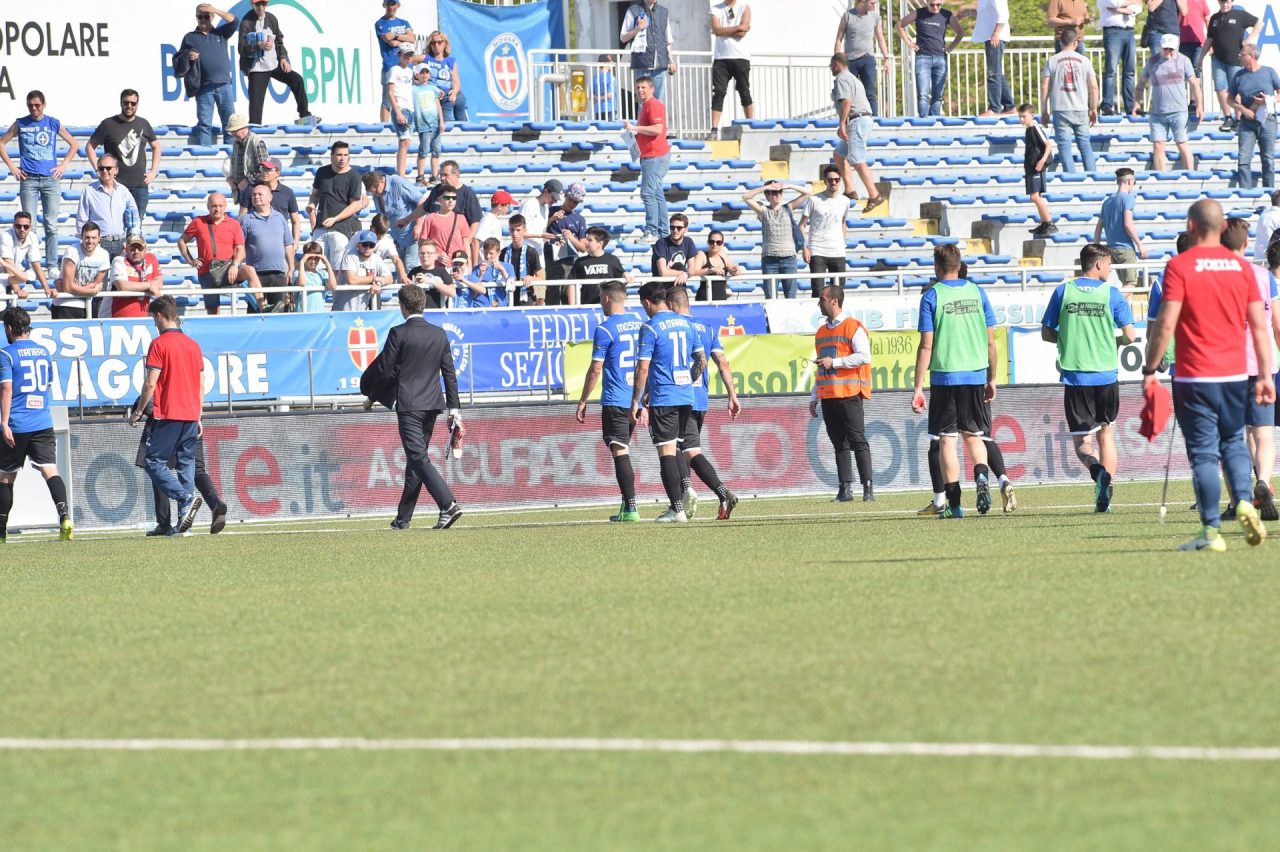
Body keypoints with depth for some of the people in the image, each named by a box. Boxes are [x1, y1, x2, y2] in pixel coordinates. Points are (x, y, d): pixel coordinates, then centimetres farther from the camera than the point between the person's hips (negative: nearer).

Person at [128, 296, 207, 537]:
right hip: (191, 414, 7)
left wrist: (138, 412, -2)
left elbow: (151, 383, -12)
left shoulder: (159, 344, -8)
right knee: (186, 463, 8)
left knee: (154, 463, -2)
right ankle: (184, 519, 2)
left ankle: (187, 498, -21)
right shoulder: (193, 345, 13)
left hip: (167, 415, -7)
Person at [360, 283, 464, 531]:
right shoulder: (439, 334, 7)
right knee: (416, 457, 13)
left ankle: (448, 504, -26)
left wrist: (371, 397, 9)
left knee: (418, 457, -10)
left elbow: (384, 370, -6)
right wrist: (454, 408, 11)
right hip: (433, 403, 6)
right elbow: (449, 373, 8)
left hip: (408, 404, -6)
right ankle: (404, 518, 19)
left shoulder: (398, 333, -9)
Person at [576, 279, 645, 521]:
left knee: (620, 452, -7)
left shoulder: (605, 329, -10)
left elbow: (596, 370, -10)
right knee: (622, 451, 17)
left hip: (614, 401, -7)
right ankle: (627, 503, 18)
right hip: (636, 399, 7)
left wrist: (583, 401, -2)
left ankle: (631, 509, -13)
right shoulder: (637, 324, 11)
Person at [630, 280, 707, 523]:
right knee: (675, 451, 16)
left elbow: (643, 368, -12)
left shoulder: (650, 328, -9)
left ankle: (677, 509, -9)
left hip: (663, 400, -6)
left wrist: (635, 402, -7)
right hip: (686, 398, 7)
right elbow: (702, 361, 15)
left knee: (667, 452, -5)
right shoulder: (686, 324, 10)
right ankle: (679, 503, 15)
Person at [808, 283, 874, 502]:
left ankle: (868, 487, -9)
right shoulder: (821, 332, 20)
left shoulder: (853, 327, -4)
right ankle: (845, 489, 7)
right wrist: (814, 397, 22)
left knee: (857, 441, -9)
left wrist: (834, 362, -15)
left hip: (849, 394, -7)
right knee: (839, 443, 6)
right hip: (827, 397, 7)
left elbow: (864, 357, -14)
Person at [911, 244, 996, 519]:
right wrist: (992, 379, 18)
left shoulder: (932, 296, -5)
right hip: (975, 375, 3)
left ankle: (954, 503, 0)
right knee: (973, 434, 16)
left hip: (945, 376, -3)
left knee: (946, 439, 4)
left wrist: (918, 388, -6)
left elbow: (926, 346, -8)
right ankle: (981, 476, -12)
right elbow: (990, 341, 7)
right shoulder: (977, 293, 5)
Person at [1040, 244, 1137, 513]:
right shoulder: (1112, 294, -3)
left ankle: (1097, 469, -27)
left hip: (1074, 378, 0)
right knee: (1106, 435, 15)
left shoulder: (1062, 292, 1)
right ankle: (1104, 494, 5)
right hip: (1106, 376, 0)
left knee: (1082, 442, 4)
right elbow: (1130, 335, -4)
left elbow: (1046, 334, 5)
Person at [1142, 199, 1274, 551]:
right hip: (1235, 374, 4)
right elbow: (1259, 326, 5)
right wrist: (1266, 375, 9)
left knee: (1203, 452, -1)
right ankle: (1244, 502, -5)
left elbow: (1165, 324, -12)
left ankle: (1211, 531, -3)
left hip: (1195, 377, -4)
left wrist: (1150, 369, -3)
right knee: (1233, 444, 18)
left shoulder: (1180, 266, -8)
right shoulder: (1241, 267, 5)